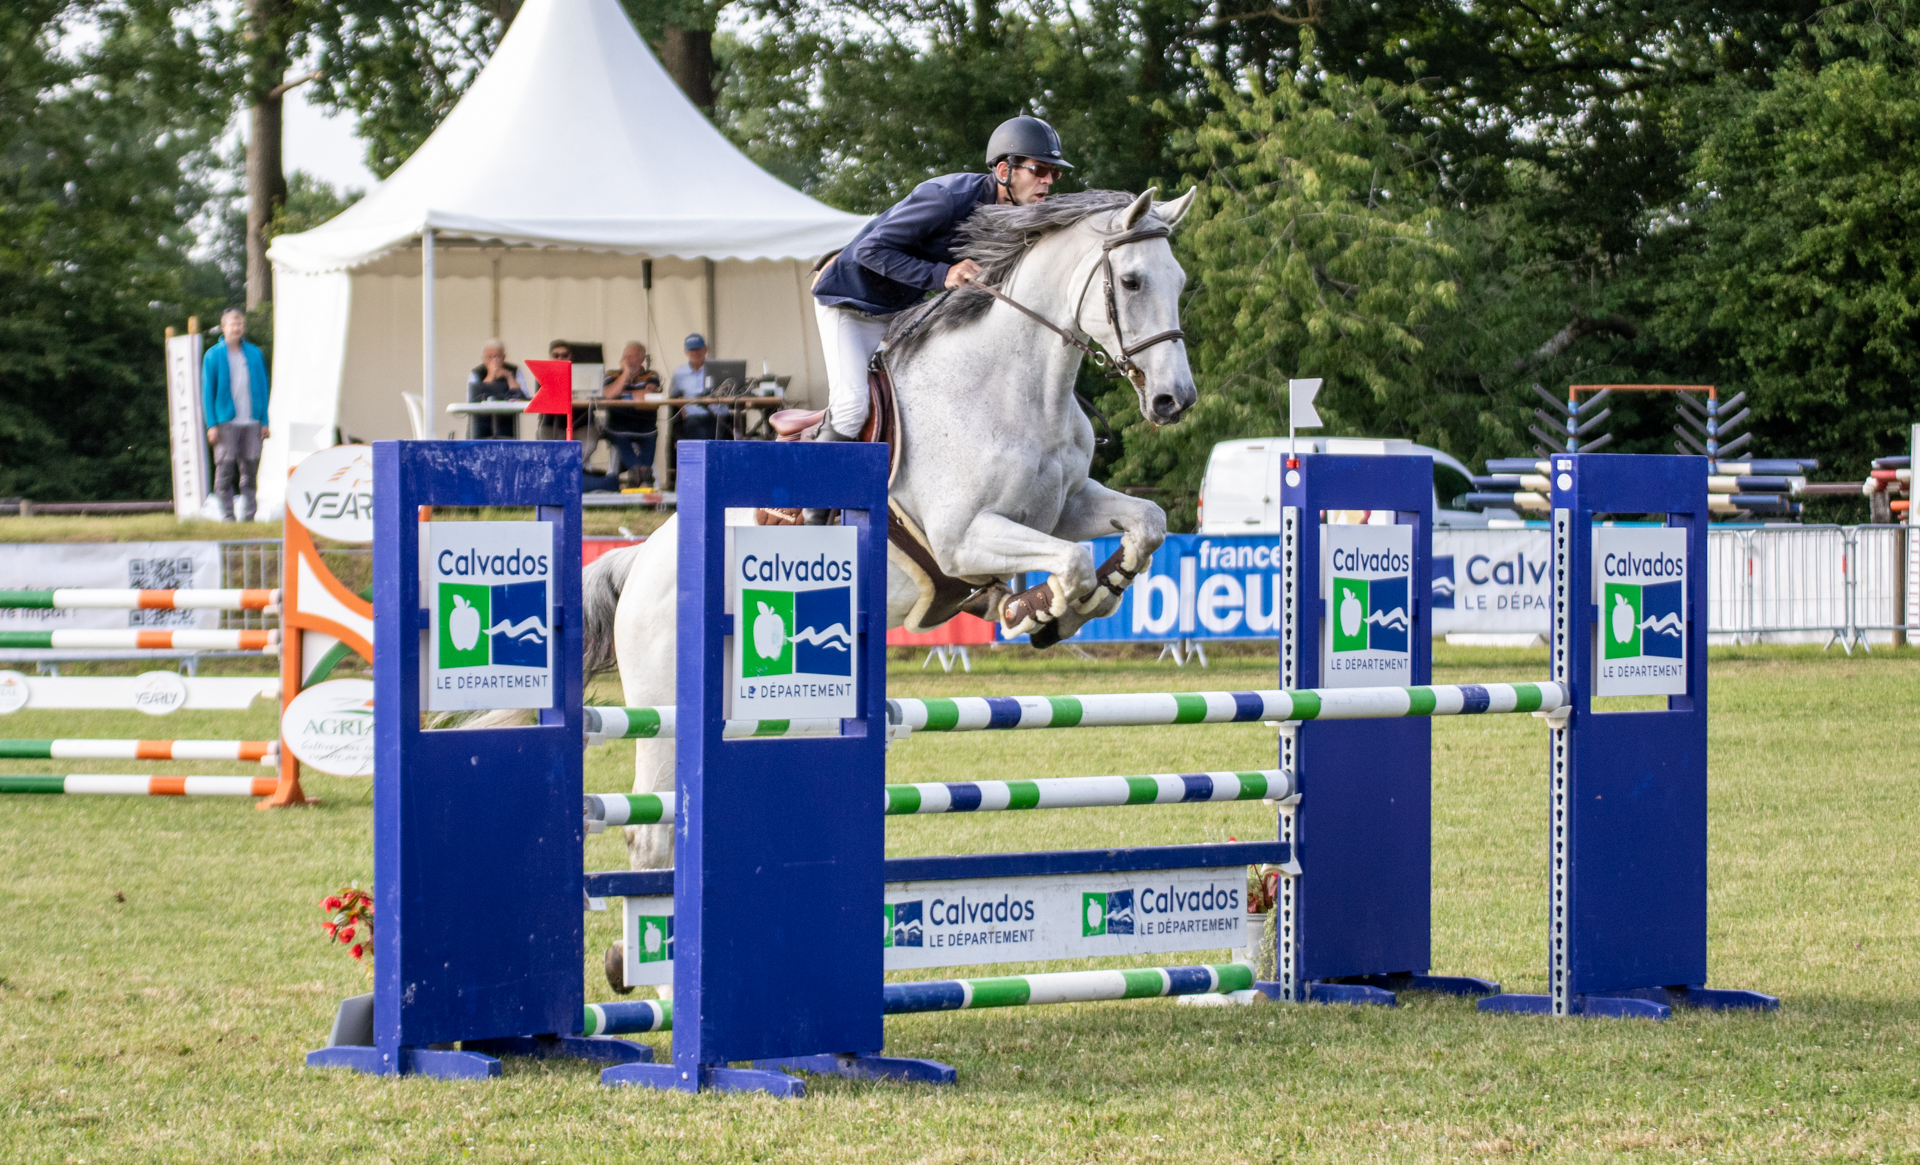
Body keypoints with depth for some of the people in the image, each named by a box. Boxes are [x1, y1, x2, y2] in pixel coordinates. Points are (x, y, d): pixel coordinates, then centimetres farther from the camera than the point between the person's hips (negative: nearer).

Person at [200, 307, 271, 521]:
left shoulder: (254, 354, 12)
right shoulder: (213, 355, 3)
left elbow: (262, 389, 14)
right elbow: (207, 391, 2)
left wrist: (264, 422, 8)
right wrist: (212, 424, -7)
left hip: (252, 422, 3)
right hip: (225, 422, -3)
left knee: (250, 470, 1)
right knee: (225, 471, -4)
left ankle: (248, 515, 4)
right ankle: (227, 515, 0)